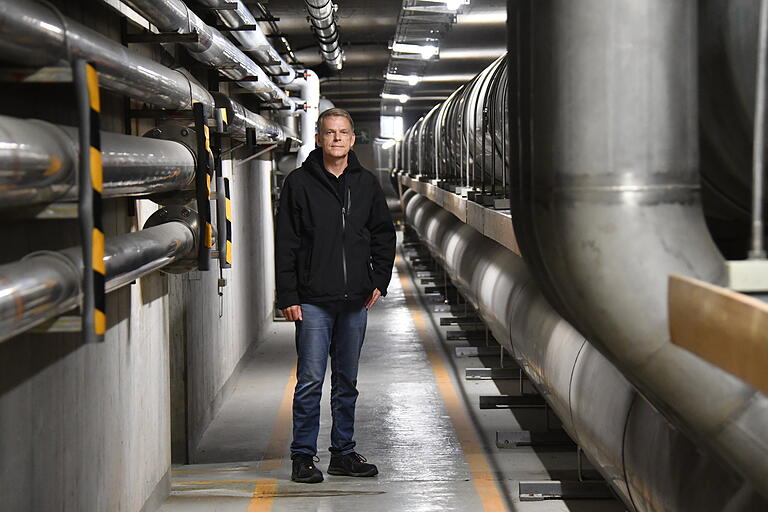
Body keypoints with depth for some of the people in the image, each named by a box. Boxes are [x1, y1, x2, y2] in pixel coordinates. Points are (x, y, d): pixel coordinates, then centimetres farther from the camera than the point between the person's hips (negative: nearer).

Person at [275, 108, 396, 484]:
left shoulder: (367, 184, 10)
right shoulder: (299, 183, -1)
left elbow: (383, 234, 19)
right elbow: (285, 243, -2)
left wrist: (379, 280, 7)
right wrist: (288, 296, -8)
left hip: (355, 300, 4)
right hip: (313, 301, -4)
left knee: (347, 382, 11)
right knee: (310, 381, -4)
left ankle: (344, 453, 19)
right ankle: (303, 456, 4)